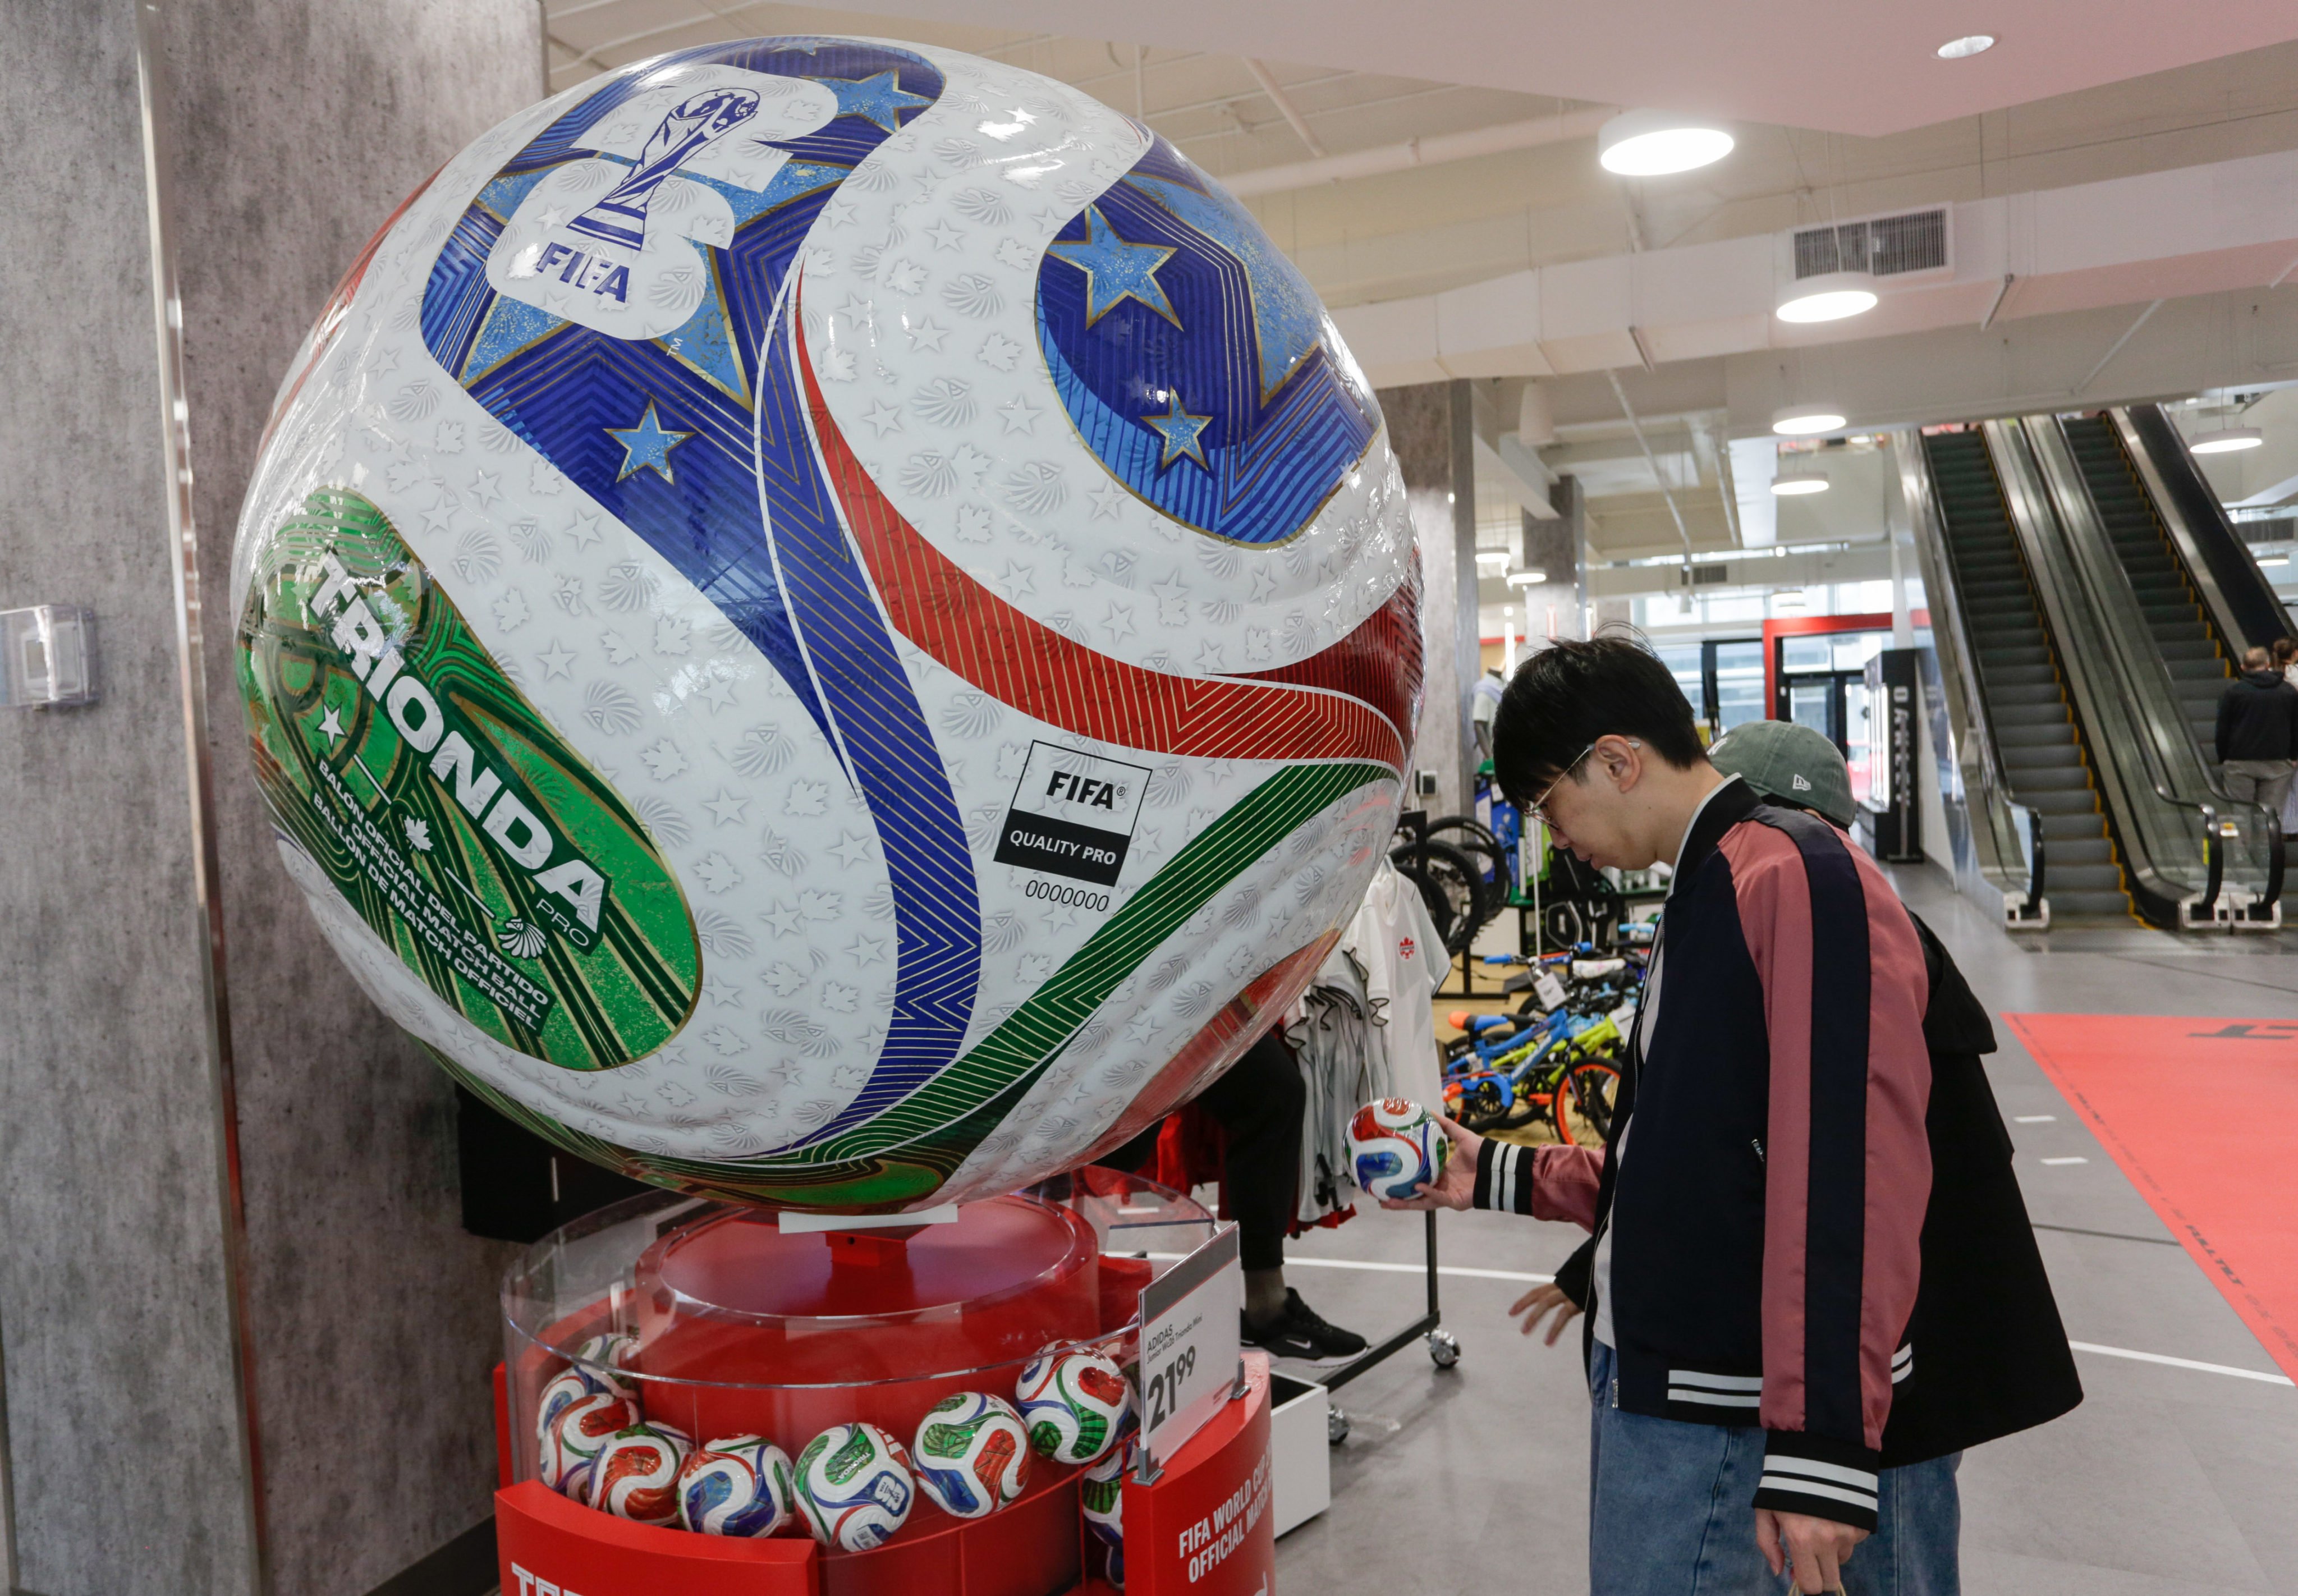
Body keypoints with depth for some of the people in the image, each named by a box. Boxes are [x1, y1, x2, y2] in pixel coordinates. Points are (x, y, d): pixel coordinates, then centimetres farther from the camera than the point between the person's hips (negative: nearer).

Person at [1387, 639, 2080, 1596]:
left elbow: (1848, 1169, -24)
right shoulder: (1701, 896, 14)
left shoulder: (1795, 880, -16)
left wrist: (1824, 1440, -26)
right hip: (1654, 1375, 9)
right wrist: (1505, 1180, 21)